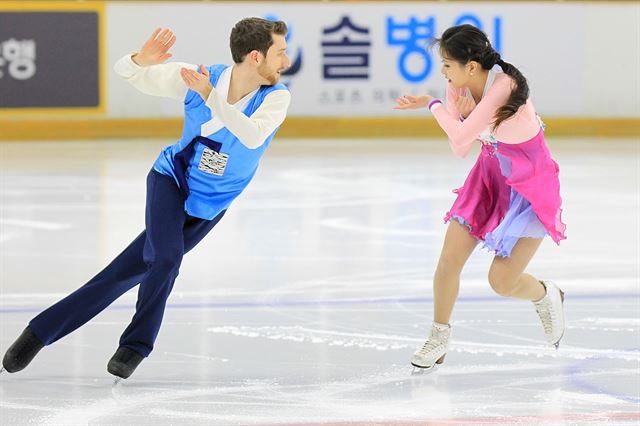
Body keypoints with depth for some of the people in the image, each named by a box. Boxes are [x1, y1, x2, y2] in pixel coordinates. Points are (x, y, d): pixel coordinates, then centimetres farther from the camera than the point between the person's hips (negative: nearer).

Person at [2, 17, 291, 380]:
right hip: (172, 180, -1)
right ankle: (137, 345, -2)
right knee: (167, 258, -23)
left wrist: (210, 96, -48)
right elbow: (126, 73, -12)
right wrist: (141, 61, -36)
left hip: (209, 207, 1)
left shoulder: (277, 98, -21)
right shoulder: (194, 78, -19)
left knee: (132, 269, -2)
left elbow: (253, 137, -40)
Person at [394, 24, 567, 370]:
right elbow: (460, 150, -6)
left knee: (502, 282, -5)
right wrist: (463, 113, -25)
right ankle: (439, 337, 20)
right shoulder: (458, 87, -10)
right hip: (491, 176, 6)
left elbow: (461, 137, -35)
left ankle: (546, 296, 29)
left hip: (530, 186, -6)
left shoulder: (504, 87, -32)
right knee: (449, 260, -1)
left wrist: (435, 106, -18)